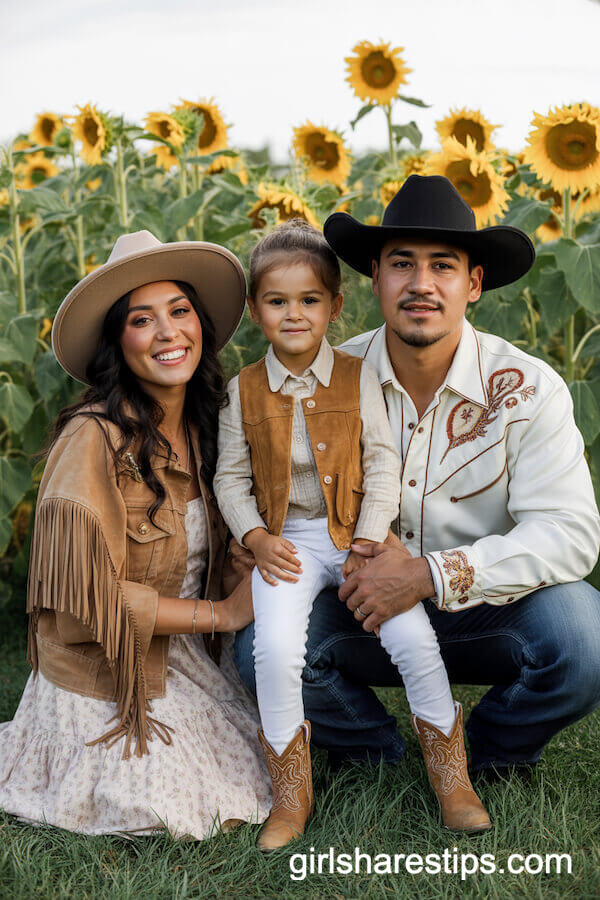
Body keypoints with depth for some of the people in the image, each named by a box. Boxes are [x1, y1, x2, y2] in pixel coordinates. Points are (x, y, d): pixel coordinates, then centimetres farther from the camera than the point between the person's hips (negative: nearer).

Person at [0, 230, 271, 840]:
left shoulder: (199, 426, 0)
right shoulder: (93, 438, -24)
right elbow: (92, 595, -24)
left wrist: (249, 579, -8)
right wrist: (221, 612, -19)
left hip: (188, 664, 7)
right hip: (107, 677, -7)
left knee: (238, 806, 10)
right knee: (179, 823, -5)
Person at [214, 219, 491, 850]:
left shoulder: (359, 378, 0)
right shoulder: (244, 391, 3)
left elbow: (383, 465, -1)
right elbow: (231, 478, 7)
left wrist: (367, 542, -11)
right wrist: (256, 538, -9)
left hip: (355, 533, 0)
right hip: (289, 539, 1)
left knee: (413, 637, -18)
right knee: (274, 650, -23)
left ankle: (452, 779, 5)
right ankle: (291, 795, -1)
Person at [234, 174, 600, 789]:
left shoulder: (526, 389, -14)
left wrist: (432, 576, -31)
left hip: (487, 609, -1)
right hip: (363, 610, 2)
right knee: (263, 646, -25)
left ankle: (492, 755, 5)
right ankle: (375, 760, 7)